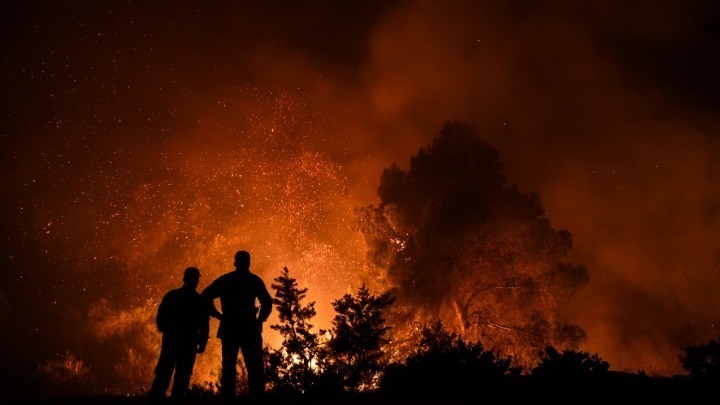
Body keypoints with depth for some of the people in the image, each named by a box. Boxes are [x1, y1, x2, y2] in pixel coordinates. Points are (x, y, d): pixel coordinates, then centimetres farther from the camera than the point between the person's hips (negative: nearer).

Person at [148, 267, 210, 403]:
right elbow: (204, 326, -3)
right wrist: (202, 343, 4)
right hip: (189, 344, -2)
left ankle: (154, 398, 3)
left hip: (170, 341, 2)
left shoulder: (171, 295, 2)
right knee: (182, 376, 5)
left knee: (163, 374, 8)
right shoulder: (200, 301, -2)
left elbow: (160, 319, 4)